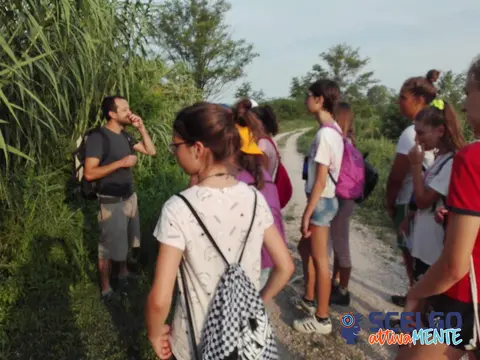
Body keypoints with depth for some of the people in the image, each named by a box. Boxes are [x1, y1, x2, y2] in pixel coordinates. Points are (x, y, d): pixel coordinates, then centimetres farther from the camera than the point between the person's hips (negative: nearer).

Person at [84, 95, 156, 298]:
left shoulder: (125, 136, 7)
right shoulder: (98, 138, -17)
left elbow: (151, 151, 8)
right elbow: (89, 174, -22)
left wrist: (141, 127, -1)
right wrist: (121, 163, -25)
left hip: (130, 197, 8)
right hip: (111, 202, -8)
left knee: (125, 240, 21)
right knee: (108, 246, 5)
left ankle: (123, 273, 41)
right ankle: (105, 289, 19)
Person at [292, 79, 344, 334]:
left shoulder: (324, 133, -21)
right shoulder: (334, 129, 6)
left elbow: (320, 181, -21)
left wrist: (307, 214, -16)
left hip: (321, 201, -9)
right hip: (324, 199, 9)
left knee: (319, 259, 2)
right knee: (305, 248, 23)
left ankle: (322, 319, 17)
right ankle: (309, 299, 39)